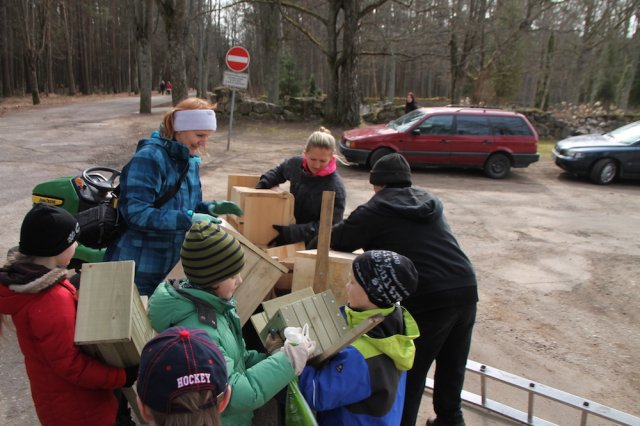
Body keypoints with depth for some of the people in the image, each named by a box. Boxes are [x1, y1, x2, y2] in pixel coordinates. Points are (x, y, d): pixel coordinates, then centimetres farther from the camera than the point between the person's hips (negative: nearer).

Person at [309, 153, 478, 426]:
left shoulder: (376, 210, 0)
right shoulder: (431, 201, 17)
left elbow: (333, 241, 3)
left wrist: (309, 253, 23)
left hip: (427, 298, -7)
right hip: (466, 288, 7)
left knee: (409, 371, 9)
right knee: (452, 364, 22)